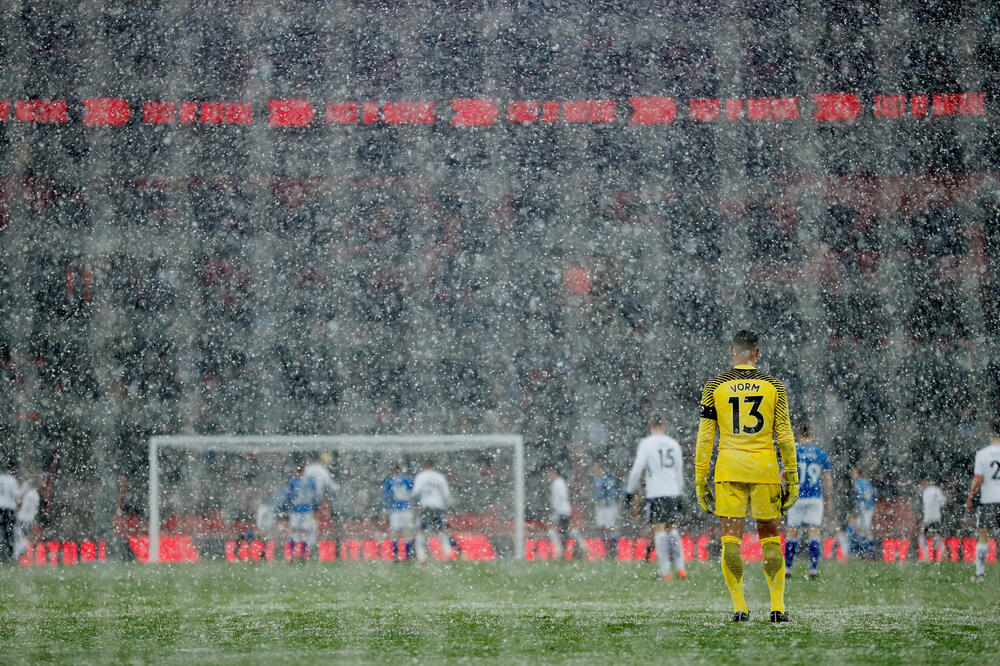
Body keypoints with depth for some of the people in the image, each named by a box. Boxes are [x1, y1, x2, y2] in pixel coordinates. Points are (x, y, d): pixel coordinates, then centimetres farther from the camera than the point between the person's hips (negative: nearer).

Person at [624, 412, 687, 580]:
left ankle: (665, 571, -9)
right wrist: (680, 495, 24)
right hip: (673, 492, 5)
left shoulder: (647, 443, -5)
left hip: (655, 494, -5)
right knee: (672, 528, 14)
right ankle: (680, 567, 7)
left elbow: (637, 469, -9)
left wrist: (629, 491, 1)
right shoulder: (673, 444, 10)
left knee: (659, 530, -4)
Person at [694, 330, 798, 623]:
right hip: (765, 468, 1)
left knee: (731, 539, 2)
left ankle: (739, 606, -2)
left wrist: (700, 479, 6)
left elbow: (704, 437, 2)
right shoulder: (774, 386, 4)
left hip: (728, 467, -1)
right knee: (771, 538, 8)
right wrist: (792, 478, 7)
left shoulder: (714, 386, 3)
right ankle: (777, 606, 4)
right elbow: (785, 436, 2)